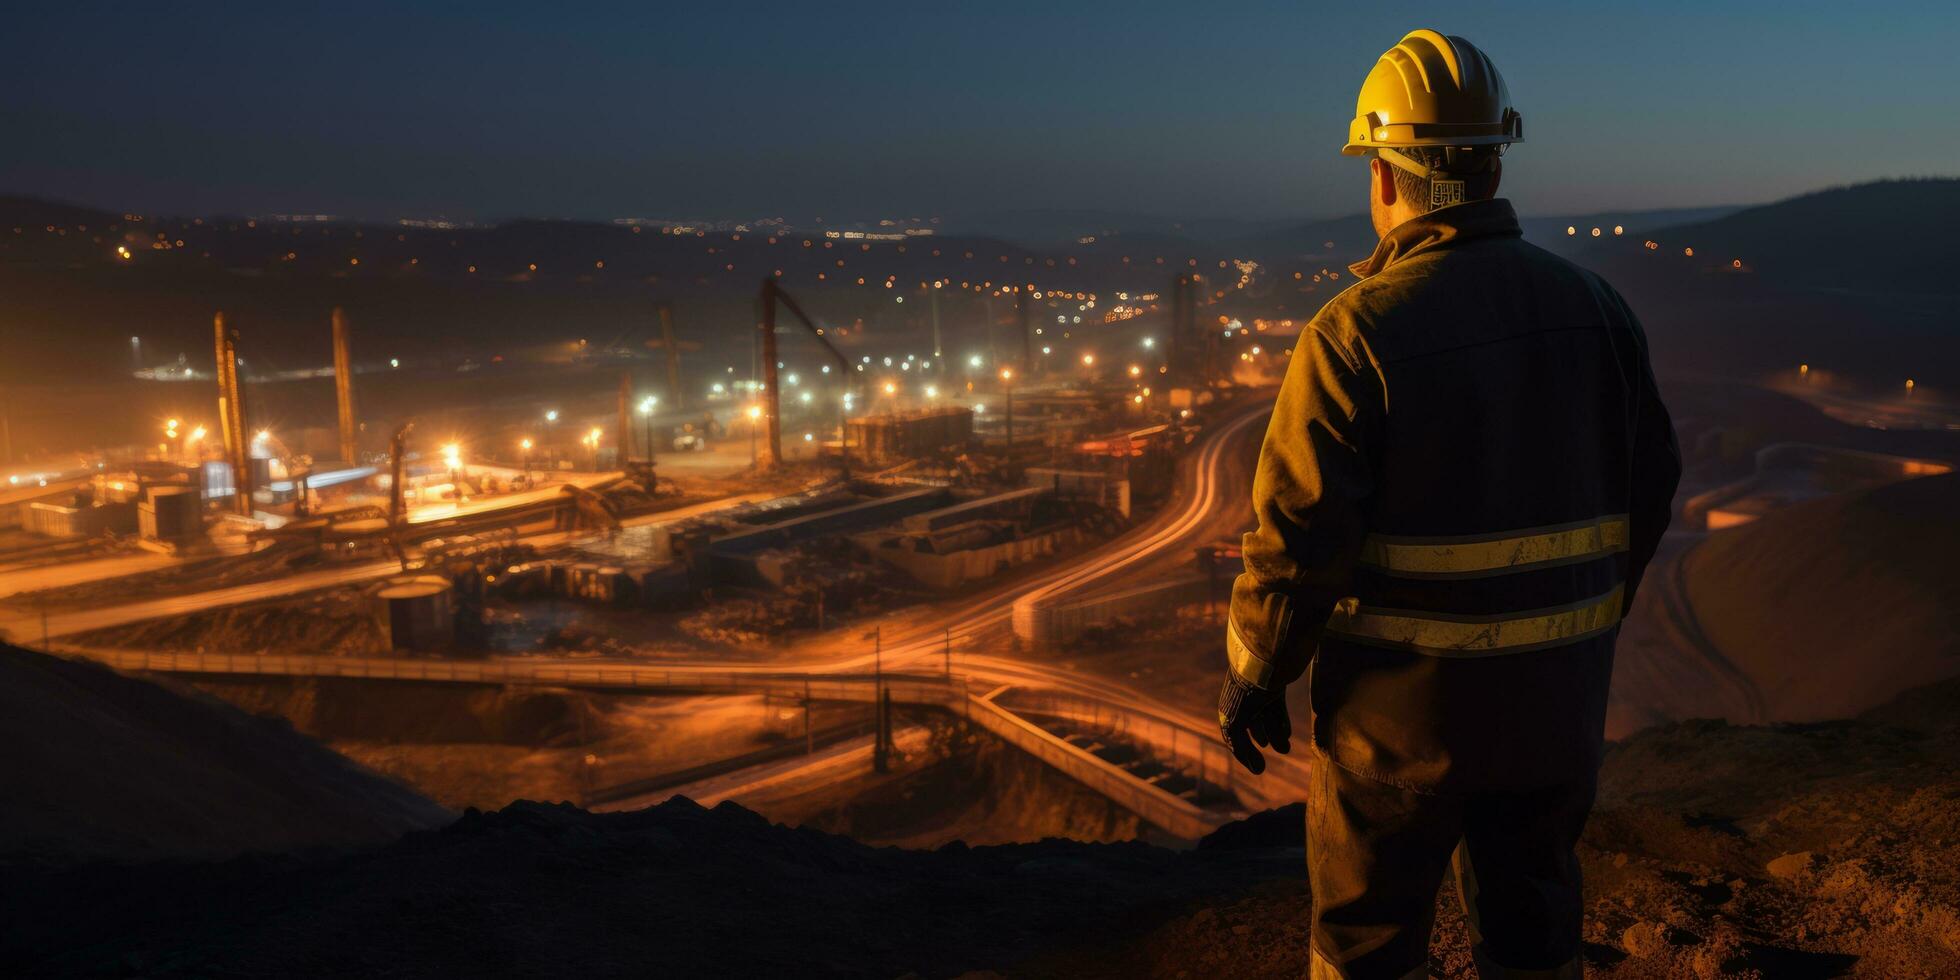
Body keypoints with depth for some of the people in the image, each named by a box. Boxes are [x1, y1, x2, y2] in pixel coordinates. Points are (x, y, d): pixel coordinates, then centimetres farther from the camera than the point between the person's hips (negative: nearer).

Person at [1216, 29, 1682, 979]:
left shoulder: (1357, 332, -19)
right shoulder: (1591, 306, -3)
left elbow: (1297, 535, -19)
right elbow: (1647, 492, 5)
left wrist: (1252, 676, -4)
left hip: (1400, 700, -4)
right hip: (1552, 693, 5)